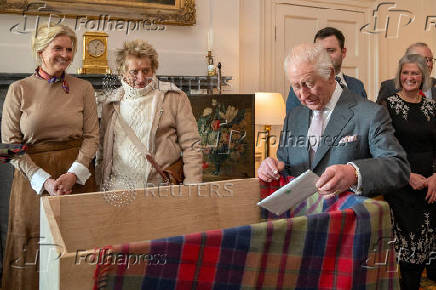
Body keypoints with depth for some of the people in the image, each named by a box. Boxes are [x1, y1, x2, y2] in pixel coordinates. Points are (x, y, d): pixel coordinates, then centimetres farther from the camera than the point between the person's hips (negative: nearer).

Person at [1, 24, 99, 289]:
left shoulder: (83, 88, 4)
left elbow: (92, 136, 3)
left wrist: (73, 173, -12)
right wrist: (44, 180, -12)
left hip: (77, 176, 1)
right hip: (33, 178, -1)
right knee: (35, 246, 6)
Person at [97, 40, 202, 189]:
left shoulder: (175, 98, 2)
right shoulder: (111, 103, 13)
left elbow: (191, 147, -2)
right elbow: (103, 148, 20)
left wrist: (192, 189, -10)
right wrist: (101, 182, 12)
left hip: (160, 187, -2)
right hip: (117, 187, 3)